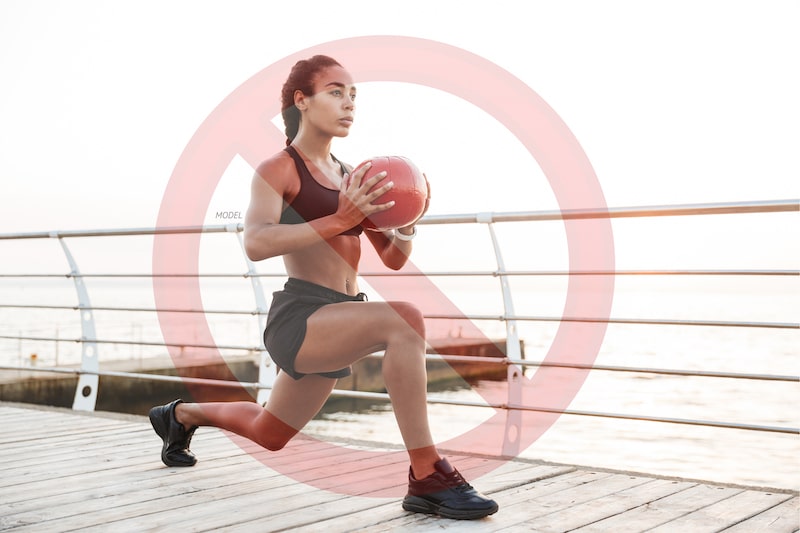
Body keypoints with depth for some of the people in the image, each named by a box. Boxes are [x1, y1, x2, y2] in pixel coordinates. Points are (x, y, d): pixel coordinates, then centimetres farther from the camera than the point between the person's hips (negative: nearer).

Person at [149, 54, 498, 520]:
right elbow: (257, 243, -24)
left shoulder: (350, 178, 15)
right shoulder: (278, 170, -6)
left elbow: (394, 259, 15)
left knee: (268, 435, 24)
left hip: (335, 325, 8)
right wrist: (339, 219, -31)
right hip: (298, 318, -8)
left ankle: (181, 414, 52)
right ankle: (428, 480, -27)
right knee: (404, 321, -32)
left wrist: (406, 225, -7)